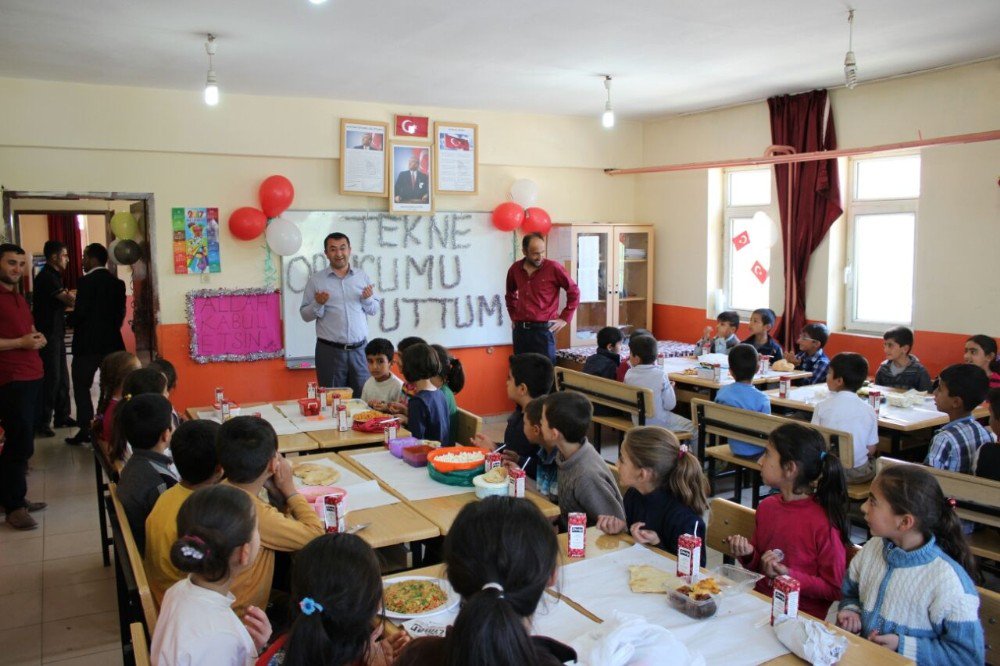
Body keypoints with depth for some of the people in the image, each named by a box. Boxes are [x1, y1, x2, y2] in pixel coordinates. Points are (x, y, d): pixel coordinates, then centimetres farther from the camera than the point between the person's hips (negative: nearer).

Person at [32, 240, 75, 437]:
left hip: (55, 334, 9)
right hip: (47, 335, -9)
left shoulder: (53, 276, 15)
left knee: (62, 377, 12)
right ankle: (41, 422, 0)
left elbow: (63, 302, 11)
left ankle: (62, 416, 20)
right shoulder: (46, 277, -15)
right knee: (51, 378, -7)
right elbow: (70, 301, -19)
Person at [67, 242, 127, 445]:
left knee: (81, 386, 4)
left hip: (88, 344, -6)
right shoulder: (117, 283, 6)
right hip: (111, 342, 6)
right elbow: (120, 314, 6)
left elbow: (79, 314, -17)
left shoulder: (86, 282, -13)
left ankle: (86, 430, 2)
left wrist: (70, 319, 3)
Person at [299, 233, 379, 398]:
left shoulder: (363, 276, 8)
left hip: (359, 349, 2)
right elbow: (305, 315, 3)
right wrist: (318, 304, -16)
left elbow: (374, 310, 12)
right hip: (329, 351, -2)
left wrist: (367, 299, -9)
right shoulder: (316, 280, 1)